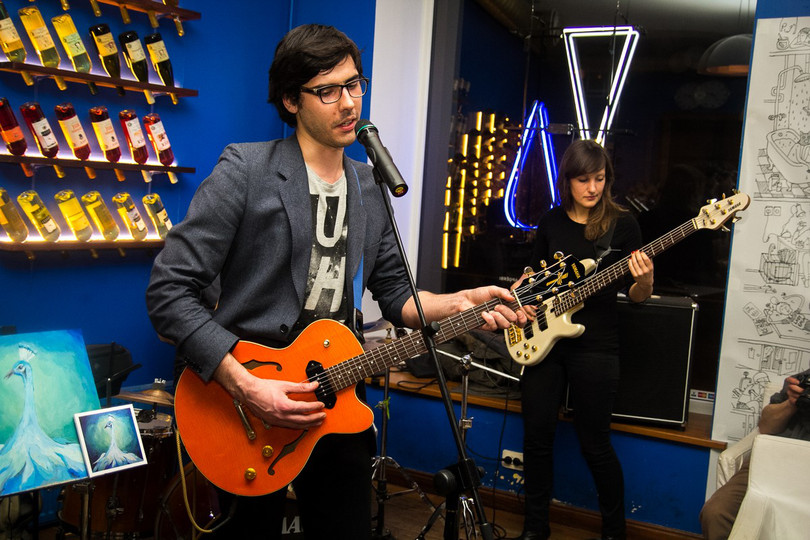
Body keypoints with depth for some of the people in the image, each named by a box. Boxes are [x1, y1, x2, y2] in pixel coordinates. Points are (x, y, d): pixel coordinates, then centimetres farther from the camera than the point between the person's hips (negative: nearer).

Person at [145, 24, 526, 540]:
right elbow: (169, 290, -16)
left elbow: (395, 292, 11)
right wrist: (245, 386, -23)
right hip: (246, 412, -4)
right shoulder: (246, 170, -13)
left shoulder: (370, 187, 7)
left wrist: (459, 303, -8)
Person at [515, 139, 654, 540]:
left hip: (595, 346, -3)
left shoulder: (622, 224, -2)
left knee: (594, 444, 4)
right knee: (537, 438, 7)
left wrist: (644, 281, -23)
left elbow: (637, 297, -1)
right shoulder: (551, 221, 7)